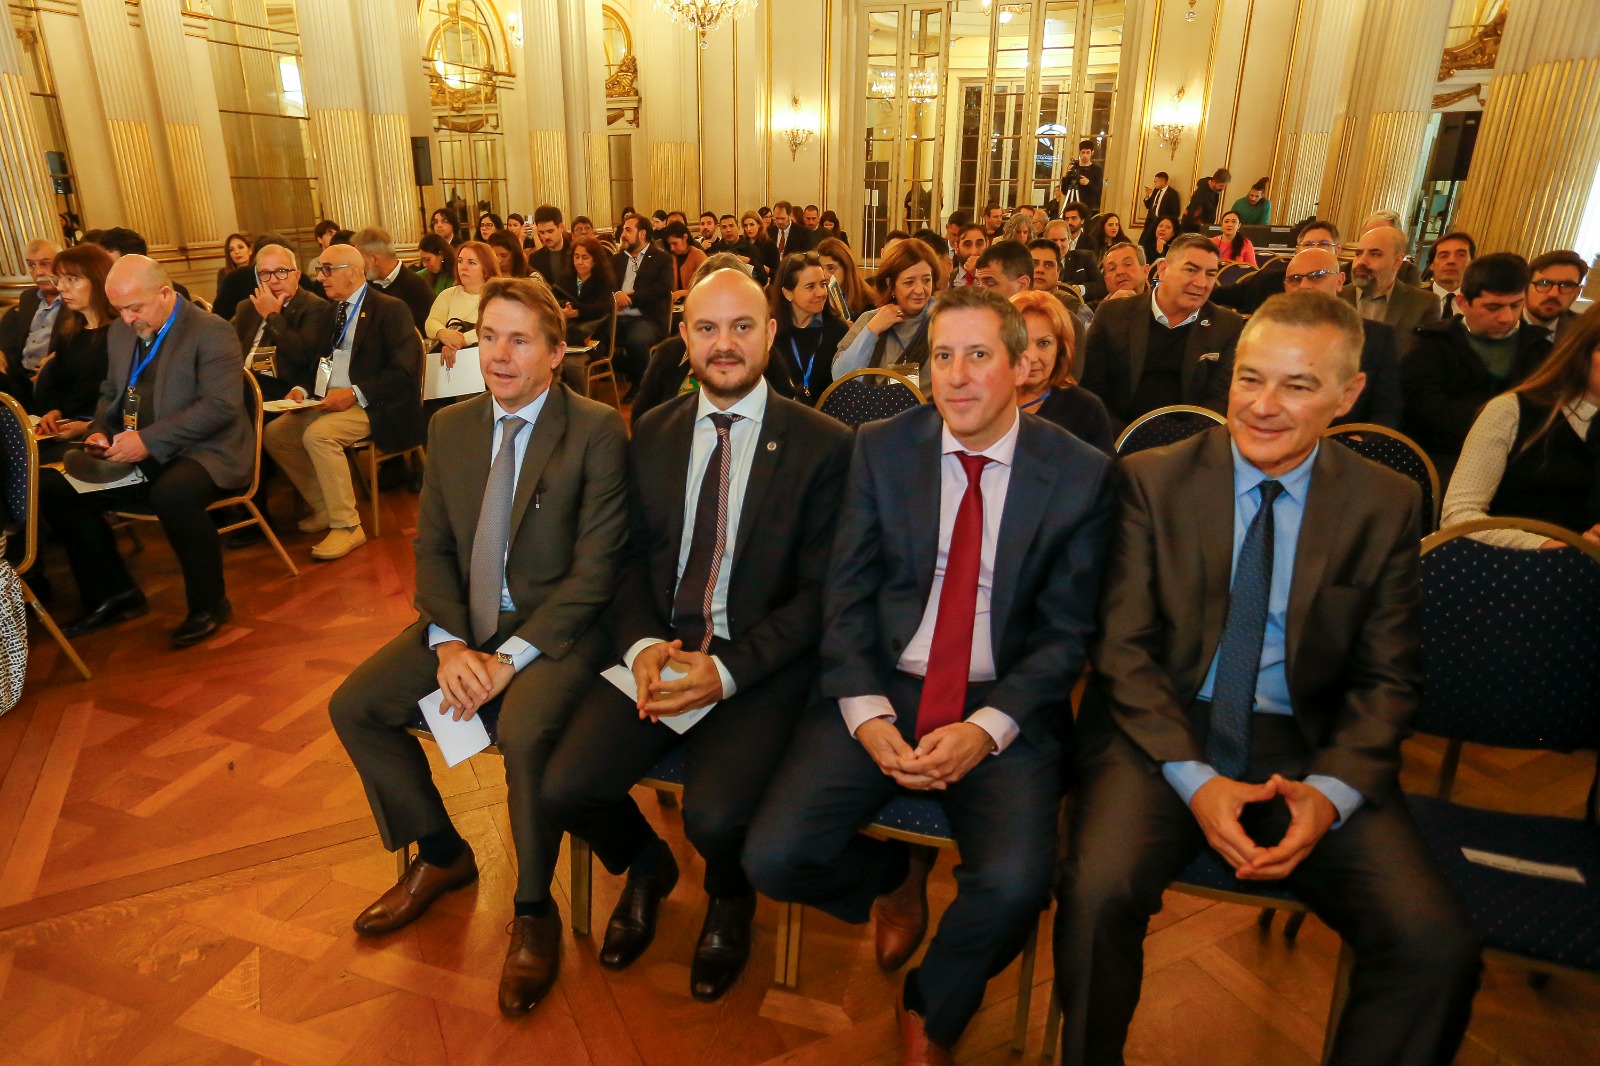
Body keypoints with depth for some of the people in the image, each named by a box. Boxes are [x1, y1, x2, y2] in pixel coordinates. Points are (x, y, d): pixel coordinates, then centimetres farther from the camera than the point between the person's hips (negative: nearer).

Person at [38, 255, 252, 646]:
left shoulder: (212, 332, -12)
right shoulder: (120, 332, 13)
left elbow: (221, 405, -21)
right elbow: (110, 392, 25)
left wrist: (149, 440, -25)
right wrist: (100, 430, 3)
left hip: (203, 452, -8)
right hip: (135, 454, 8)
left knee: (172, 493, -37)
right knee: (53, 487, -3)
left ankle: (209, 605, -16)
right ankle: (114, 594, 12)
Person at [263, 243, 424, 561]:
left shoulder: (390, 310, -8)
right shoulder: (328, 311, 16)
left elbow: (404, 371, -17)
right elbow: (313, 360, 21)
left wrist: (354, 393, -23)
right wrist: (301, 389, 0)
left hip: (369, 405, -8)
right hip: (328, 402, 8)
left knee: (318, 435, -30)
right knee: (273, 434, -2)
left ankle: (347, 526, -19)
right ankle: (324, 506, 11)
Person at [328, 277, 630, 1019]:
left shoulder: (596, 431, -12)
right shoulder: (450, 427, 7)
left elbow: (596, 568, -15)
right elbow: (432, 547, 7)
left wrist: (511, 658, -20)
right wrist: (450, 644, -10)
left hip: (554, 629, -6)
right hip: (465, 623, 7)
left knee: (525, 734, -31)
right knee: (352, 707, -4)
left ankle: (533, 910, -2)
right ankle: (441, 854, 19)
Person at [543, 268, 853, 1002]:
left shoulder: (822, 446, -5)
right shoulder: (652, 434, 9)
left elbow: (819, 591, -7)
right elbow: (630, 556, 9)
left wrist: (727, 671, -18)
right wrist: (643, 644, -11)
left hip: (760, 666, -3)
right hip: (659, 652, 4)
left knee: (715, 815, -26)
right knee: (565, 789, -15)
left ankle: (729, 898, 16)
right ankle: (646, 867, 23)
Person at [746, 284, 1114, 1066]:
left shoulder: (1080, 474, -1)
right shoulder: (881, 448, 3)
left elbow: (1066, 633, -1)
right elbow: (847, 594, 1)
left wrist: (986, 729, -15)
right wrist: (867, 714, -13)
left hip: (1005, 708, -1)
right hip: (882, 689, 2)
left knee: (1014, 884, -26)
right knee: (773, 860, -16)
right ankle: (896, 877, 21)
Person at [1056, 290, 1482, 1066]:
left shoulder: (1386, 505, 5)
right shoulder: (1151, 480, -1)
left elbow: (1387, 678, 6)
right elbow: (1125, 648, -4)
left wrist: (1331, 791, -12)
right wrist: (1192, 777, -16)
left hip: (1308, 748, 2)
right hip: (1163, 732, -1)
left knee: (1437, 947, -20)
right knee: (1097, 895, -26)